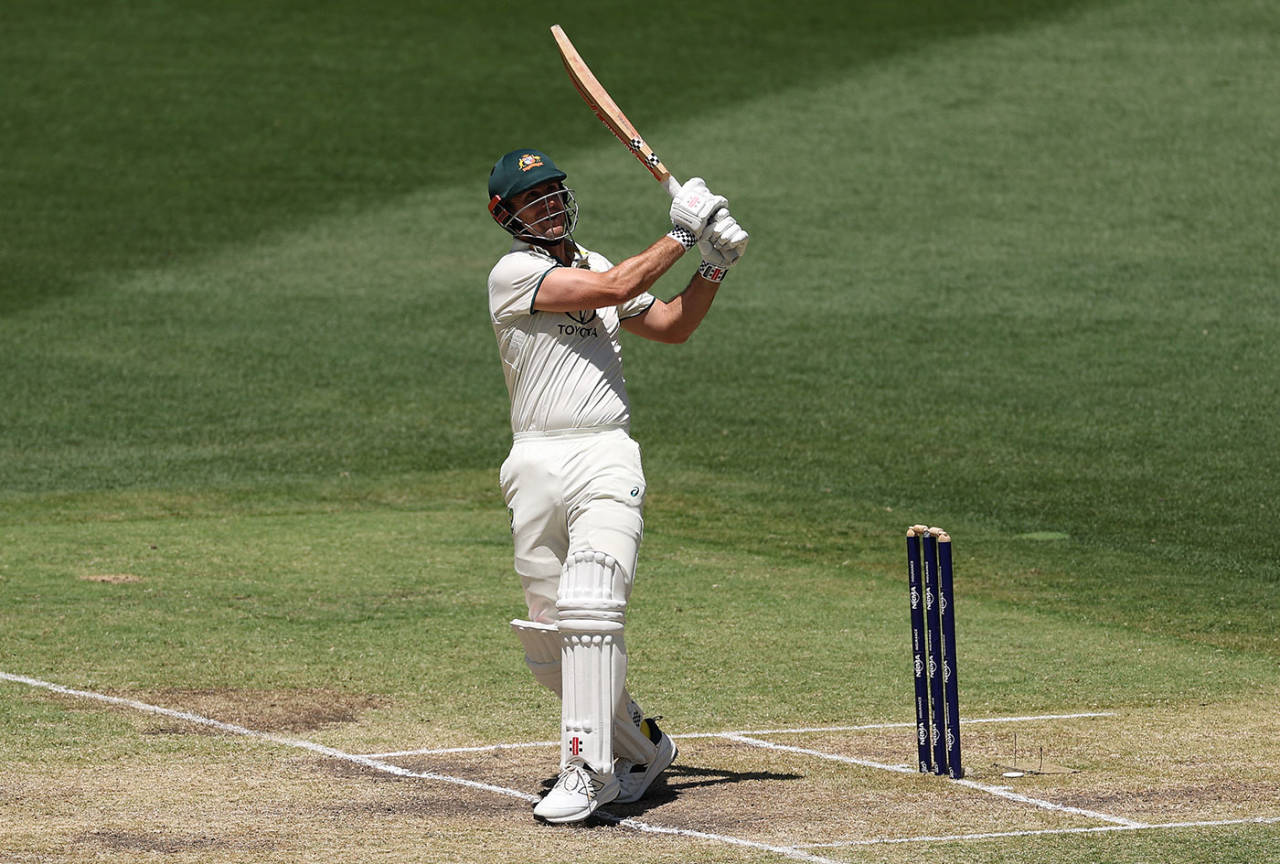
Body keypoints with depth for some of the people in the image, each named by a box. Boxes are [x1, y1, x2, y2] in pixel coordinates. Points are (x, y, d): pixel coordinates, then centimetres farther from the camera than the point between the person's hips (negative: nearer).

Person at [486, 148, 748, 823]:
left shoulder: (593, 264, 19)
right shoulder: (513, 274, -2)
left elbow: (671, 325, 24)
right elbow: (612, 289, -12)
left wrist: (714, 266, 10)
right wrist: (680, 235, -4)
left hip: (606, 458, 2)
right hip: (536, 464, -2)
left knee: (590, 611, -20)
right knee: (546, 637, 2)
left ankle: (585, 771, -24)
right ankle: (641, 745, 23)